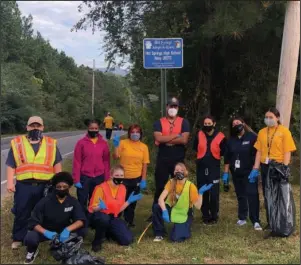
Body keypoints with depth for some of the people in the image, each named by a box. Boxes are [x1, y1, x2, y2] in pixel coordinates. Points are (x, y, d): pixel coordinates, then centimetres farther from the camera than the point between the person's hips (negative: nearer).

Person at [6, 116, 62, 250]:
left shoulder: (51, 144, 6)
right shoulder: (17, 143, 4)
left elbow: (57, 164, 8)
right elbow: (11, 165, 4)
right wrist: (10, 182, -4)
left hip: (45, 186, 1)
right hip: (24, 186, 0)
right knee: (21, 214, 8)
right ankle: (18, 239, 23)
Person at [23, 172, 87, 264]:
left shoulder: (73, 202, -11)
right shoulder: (45, 201, -17)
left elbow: (81, 220, -19)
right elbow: (33, 222, -18)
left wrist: (67, 229, -39)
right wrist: (46, 232, -38)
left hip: (63, 231, 2)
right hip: (46, 230, -2)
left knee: (82, 230, -25)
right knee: (30, 238, -33)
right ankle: (32, 251, 6)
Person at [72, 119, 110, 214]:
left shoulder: (104, 143, 2)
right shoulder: (81, 143, -5)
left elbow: (106, 162, 4)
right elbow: (77, 162, -4)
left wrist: (107, 179, 3)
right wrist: (76, 179, -7)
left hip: (99, 178, 2)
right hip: (84, 177, -2)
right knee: (82, 203, 7)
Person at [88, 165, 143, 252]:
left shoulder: (122, 188, 0)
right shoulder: (101, 188, -18)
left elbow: (118, 209, 4)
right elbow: (92, 208, -13)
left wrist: (129, 201, -8)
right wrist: (100, 207, -35)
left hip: (113, 218, 5)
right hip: (100, 216, -5)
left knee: (127, 240, -10)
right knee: (104, 218, -42)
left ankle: (108, 232, 19)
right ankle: (97, 241, -14)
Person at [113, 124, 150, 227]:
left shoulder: (144, 147, -1)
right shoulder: (123, 143, -6)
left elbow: (144, 164, -1)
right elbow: (116, 157, -10)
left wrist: (143, 180, -4)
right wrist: (116, 145, -22)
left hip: (136, 178, 2)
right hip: (123, 177, -2)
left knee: (132, 201, 16)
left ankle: (129, 220, 33)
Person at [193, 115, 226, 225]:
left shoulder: (220, 137, -8)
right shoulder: (199, 135, 0)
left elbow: (223, 152, 6)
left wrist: (214, 155, 5)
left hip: (214, 168, -3)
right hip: (201, 168, 3)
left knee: (214, 193, -5)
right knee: (203, 193, 7)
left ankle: (214, 216, 12)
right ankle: (205, 216, 19)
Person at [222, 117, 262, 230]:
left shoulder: (252, 137, -5)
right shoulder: (231, 140, 11)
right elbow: (227, 158, 12)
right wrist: (226, 173, 8)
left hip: (249, 172, -5)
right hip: (236, 172, 5)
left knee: (252, 195, -10)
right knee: (240, 195, 11)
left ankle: (255, 221, -9)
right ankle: (242, 218, 20)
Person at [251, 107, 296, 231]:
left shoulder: (284, 131, -5)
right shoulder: (262, 132, 9)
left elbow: (287, 152, -9)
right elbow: (259, 151, 8)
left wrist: (285, 168, -17)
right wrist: (256, 168, 3)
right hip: (265, 167, 5)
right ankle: (270, 222, 23)